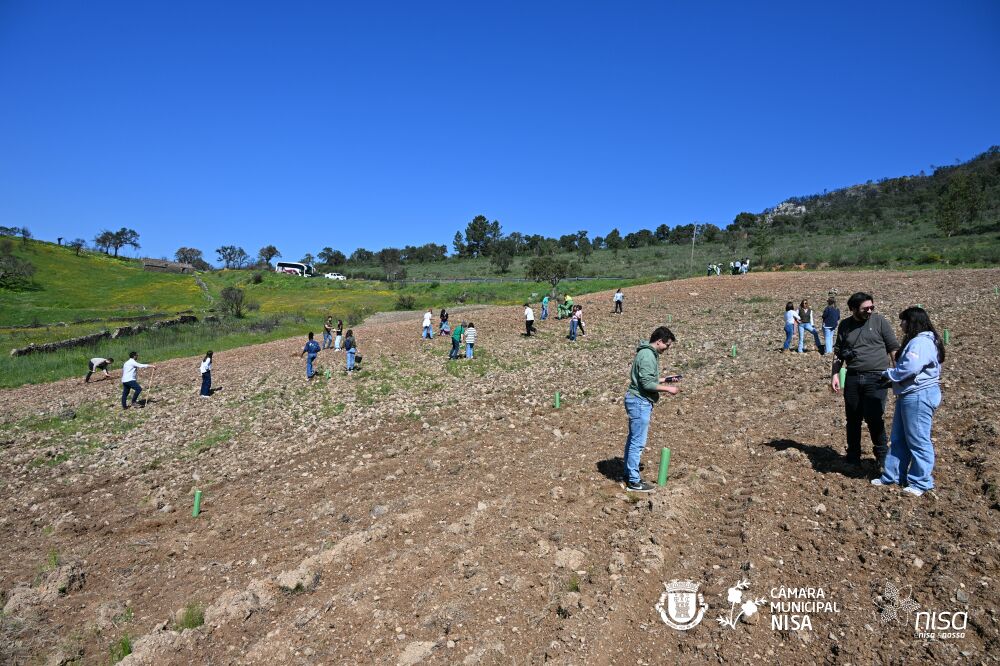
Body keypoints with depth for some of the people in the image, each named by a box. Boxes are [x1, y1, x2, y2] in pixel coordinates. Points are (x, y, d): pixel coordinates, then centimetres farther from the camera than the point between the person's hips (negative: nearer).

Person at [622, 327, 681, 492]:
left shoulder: (648, 353, 14)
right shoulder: (648, 356, -19)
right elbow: (647, 384, -23)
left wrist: (664, 379, 13)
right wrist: (668, 389, -14)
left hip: (638, 401, 11)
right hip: (640, 402, -11)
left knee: (633, 439, 17)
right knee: (638, 442, -4)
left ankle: (629, 473, 27)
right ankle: (634, 481, 3)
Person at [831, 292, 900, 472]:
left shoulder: (879, 321, 0)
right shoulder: (845, 325, 8)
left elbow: (893, 348, 2)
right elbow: (838, 352, 13)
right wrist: (834, 375, 6)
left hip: (876, 377, -3)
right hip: (853, 378, 3)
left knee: (874, 419, -8)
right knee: (852, 419, 9)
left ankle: (883, 458, 12)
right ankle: (853, 458, 23)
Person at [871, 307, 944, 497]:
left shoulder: (921, 342, -19)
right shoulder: (915, 341, 16)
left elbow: (910, 367, -29)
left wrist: (889, 374, -14)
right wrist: (892, 376, 5)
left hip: (919, 397, -11)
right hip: (908, 396, 11)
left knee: (918, 441, 0)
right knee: (898, 439, 16)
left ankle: (921, 482, 11)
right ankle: (892, 476, 24)